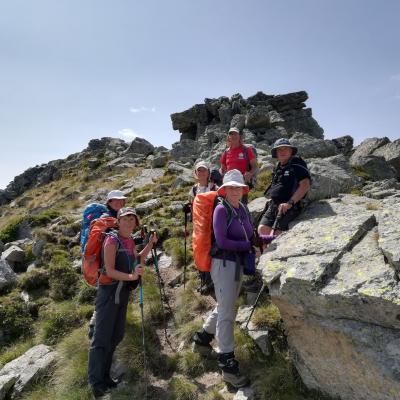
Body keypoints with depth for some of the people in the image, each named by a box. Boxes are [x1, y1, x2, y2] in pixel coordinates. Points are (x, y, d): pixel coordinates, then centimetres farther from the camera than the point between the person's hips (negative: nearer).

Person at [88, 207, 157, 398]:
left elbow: (136, 261, 18)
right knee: (102, 338, 1)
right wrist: (131, 276, -33)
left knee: (116, 336, 16)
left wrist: (150, 244, 11)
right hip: (109, 292, -8)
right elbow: (109, 271, -21)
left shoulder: (130, 241, 6)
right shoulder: (112, 240, -17)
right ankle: (96, 382, 13)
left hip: (123, 292, 8)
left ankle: (104, 376, 31)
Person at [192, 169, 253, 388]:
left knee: (224, 308, 21)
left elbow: (250, 236, 10)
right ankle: (228, 365, 13)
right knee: (227, 313, -1)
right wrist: (248, 245, -12)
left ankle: (202, 340, 42)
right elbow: (221, 241, -18)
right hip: (224, 263, -8)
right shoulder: (221, 209, -12)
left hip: (238, 265, 8)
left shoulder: (242, 209, 10)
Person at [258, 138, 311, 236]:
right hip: (273, 205, 7)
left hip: (289, 206, -7)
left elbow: (305, 185, -15)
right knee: (262, 229, -6)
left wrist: (290, 203, -21)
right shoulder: (278, 168, 20)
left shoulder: (297, 164, -3)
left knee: (278, 234, -16)